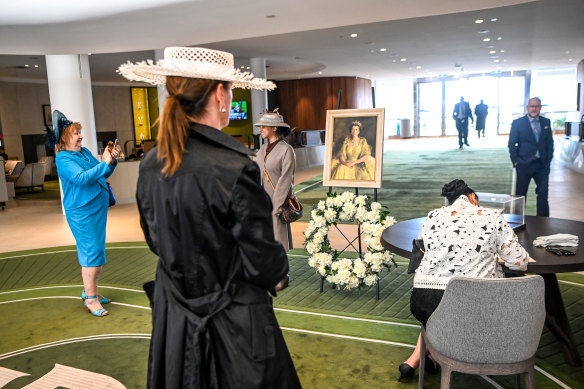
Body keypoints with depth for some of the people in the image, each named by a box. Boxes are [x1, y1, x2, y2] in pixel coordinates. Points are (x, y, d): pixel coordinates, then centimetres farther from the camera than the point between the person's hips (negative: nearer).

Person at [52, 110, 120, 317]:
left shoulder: (85, 152, 12)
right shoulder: (63, 159, -11)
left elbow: (102, 175, 18)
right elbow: (82, 178, -25)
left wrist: (112, 160, 1)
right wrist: (104, 163, -23)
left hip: (98, 209, 8)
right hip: (82, 213, -8)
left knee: (95, 253, 15)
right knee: (91, 254, -6)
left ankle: (90, 292, 29)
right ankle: (90, 299, 5)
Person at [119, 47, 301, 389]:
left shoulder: (150, 166, -6)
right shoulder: (235, 167, -27)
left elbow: (156, 242, 8)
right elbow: (261, 261, -19)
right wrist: (280, 275, 2)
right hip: (234, 325, -6)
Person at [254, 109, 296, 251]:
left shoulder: (286, 150, -10)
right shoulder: (263, 148, 11)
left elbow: (285, 181, -12)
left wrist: (276, 207, -14)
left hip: (277, 203, -6)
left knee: (278, 240, 1)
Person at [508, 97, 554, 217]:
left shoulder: (546, 122, 9)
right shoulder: (518, 123, -2)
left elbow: (550, 143, 11)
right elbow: (511, 143, -2)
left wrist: (548, 160, 3)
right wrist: (515, 161, -8)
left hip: (542, 164, 3)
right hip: (524, 164, -3)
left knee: (543, 193, 5)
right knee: (520, 193, 6)